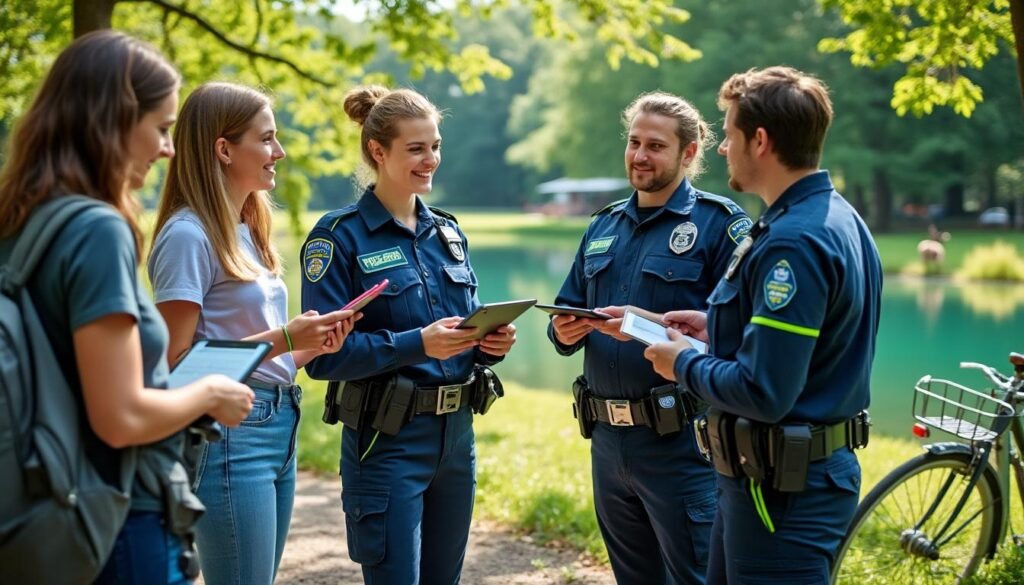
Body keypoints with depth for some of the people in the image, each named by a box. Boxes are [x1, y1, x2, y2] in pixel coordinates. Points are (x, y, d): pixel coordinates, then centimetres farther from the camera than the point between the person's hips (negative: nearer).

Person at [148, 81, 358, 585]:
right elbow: (177, 362, -16)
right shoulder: (189, 235, -12)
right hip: (229, 435, -9)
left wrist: (313, 347, 0)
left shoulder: (247, 231, 15)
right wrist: (282, 339, -19)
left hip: (280, 431, 9)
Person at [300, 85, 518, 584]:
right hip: (388, 442, -6)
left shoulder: (448, 233, 11)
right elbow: (325, 354, -15)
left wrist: (491, 344, -6)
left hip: (457, 434, 7)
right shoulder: (340, 236, -9)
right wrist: (417, 344, -25)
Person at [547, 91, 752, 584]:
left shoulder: (719, 223, -7)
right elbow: (567, 312, 16)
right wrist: (564, 331, -6)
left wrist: (653, 325, -25)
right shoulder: (604, 226, 14)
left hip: (681, 445, -7)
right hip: (608, 441, 7)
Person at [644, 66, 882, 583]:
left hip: (784, 486, -10)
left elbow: (763, 393, -27)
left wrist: (685, 364, -10)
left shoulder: (793, 242, -24)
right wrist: (718, 329, 11)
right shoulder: (834, 216, 9)